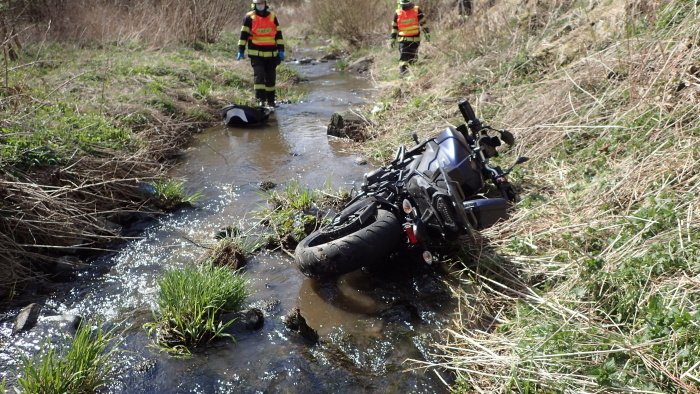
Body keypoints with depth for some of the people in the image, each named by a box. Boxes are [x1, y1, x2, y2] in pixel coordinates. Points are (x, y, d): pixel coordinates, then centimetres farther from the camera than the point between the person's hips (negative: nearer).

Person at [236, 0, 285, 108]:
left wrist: (281, 50, 4)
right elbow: (244, 34, -1)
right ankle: (260, 99, -11)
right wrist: (241, 50, -6)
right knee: (259, 75, -14)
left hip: (271, 54, 3)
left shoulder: (272, 17, 9)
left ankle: (271, 100, 19)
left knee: (271, 78, 8)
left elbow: (278, 34, 11)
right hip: (256, 54, -3)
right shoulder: (249, 17, -1)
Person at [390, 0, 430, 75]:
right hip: (403, 39, 0)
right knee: (403, 56, -12)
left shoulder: (417, 10, 0)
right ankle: (403, 70, -12)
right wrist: (393, 38, 10)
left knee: (413, 56, 6)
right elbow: (394, 27, 11)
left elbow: (423, 22, 5)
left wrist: (427, 33, 2)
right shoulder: (397, 13, 3)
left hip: (415, 38, 0)